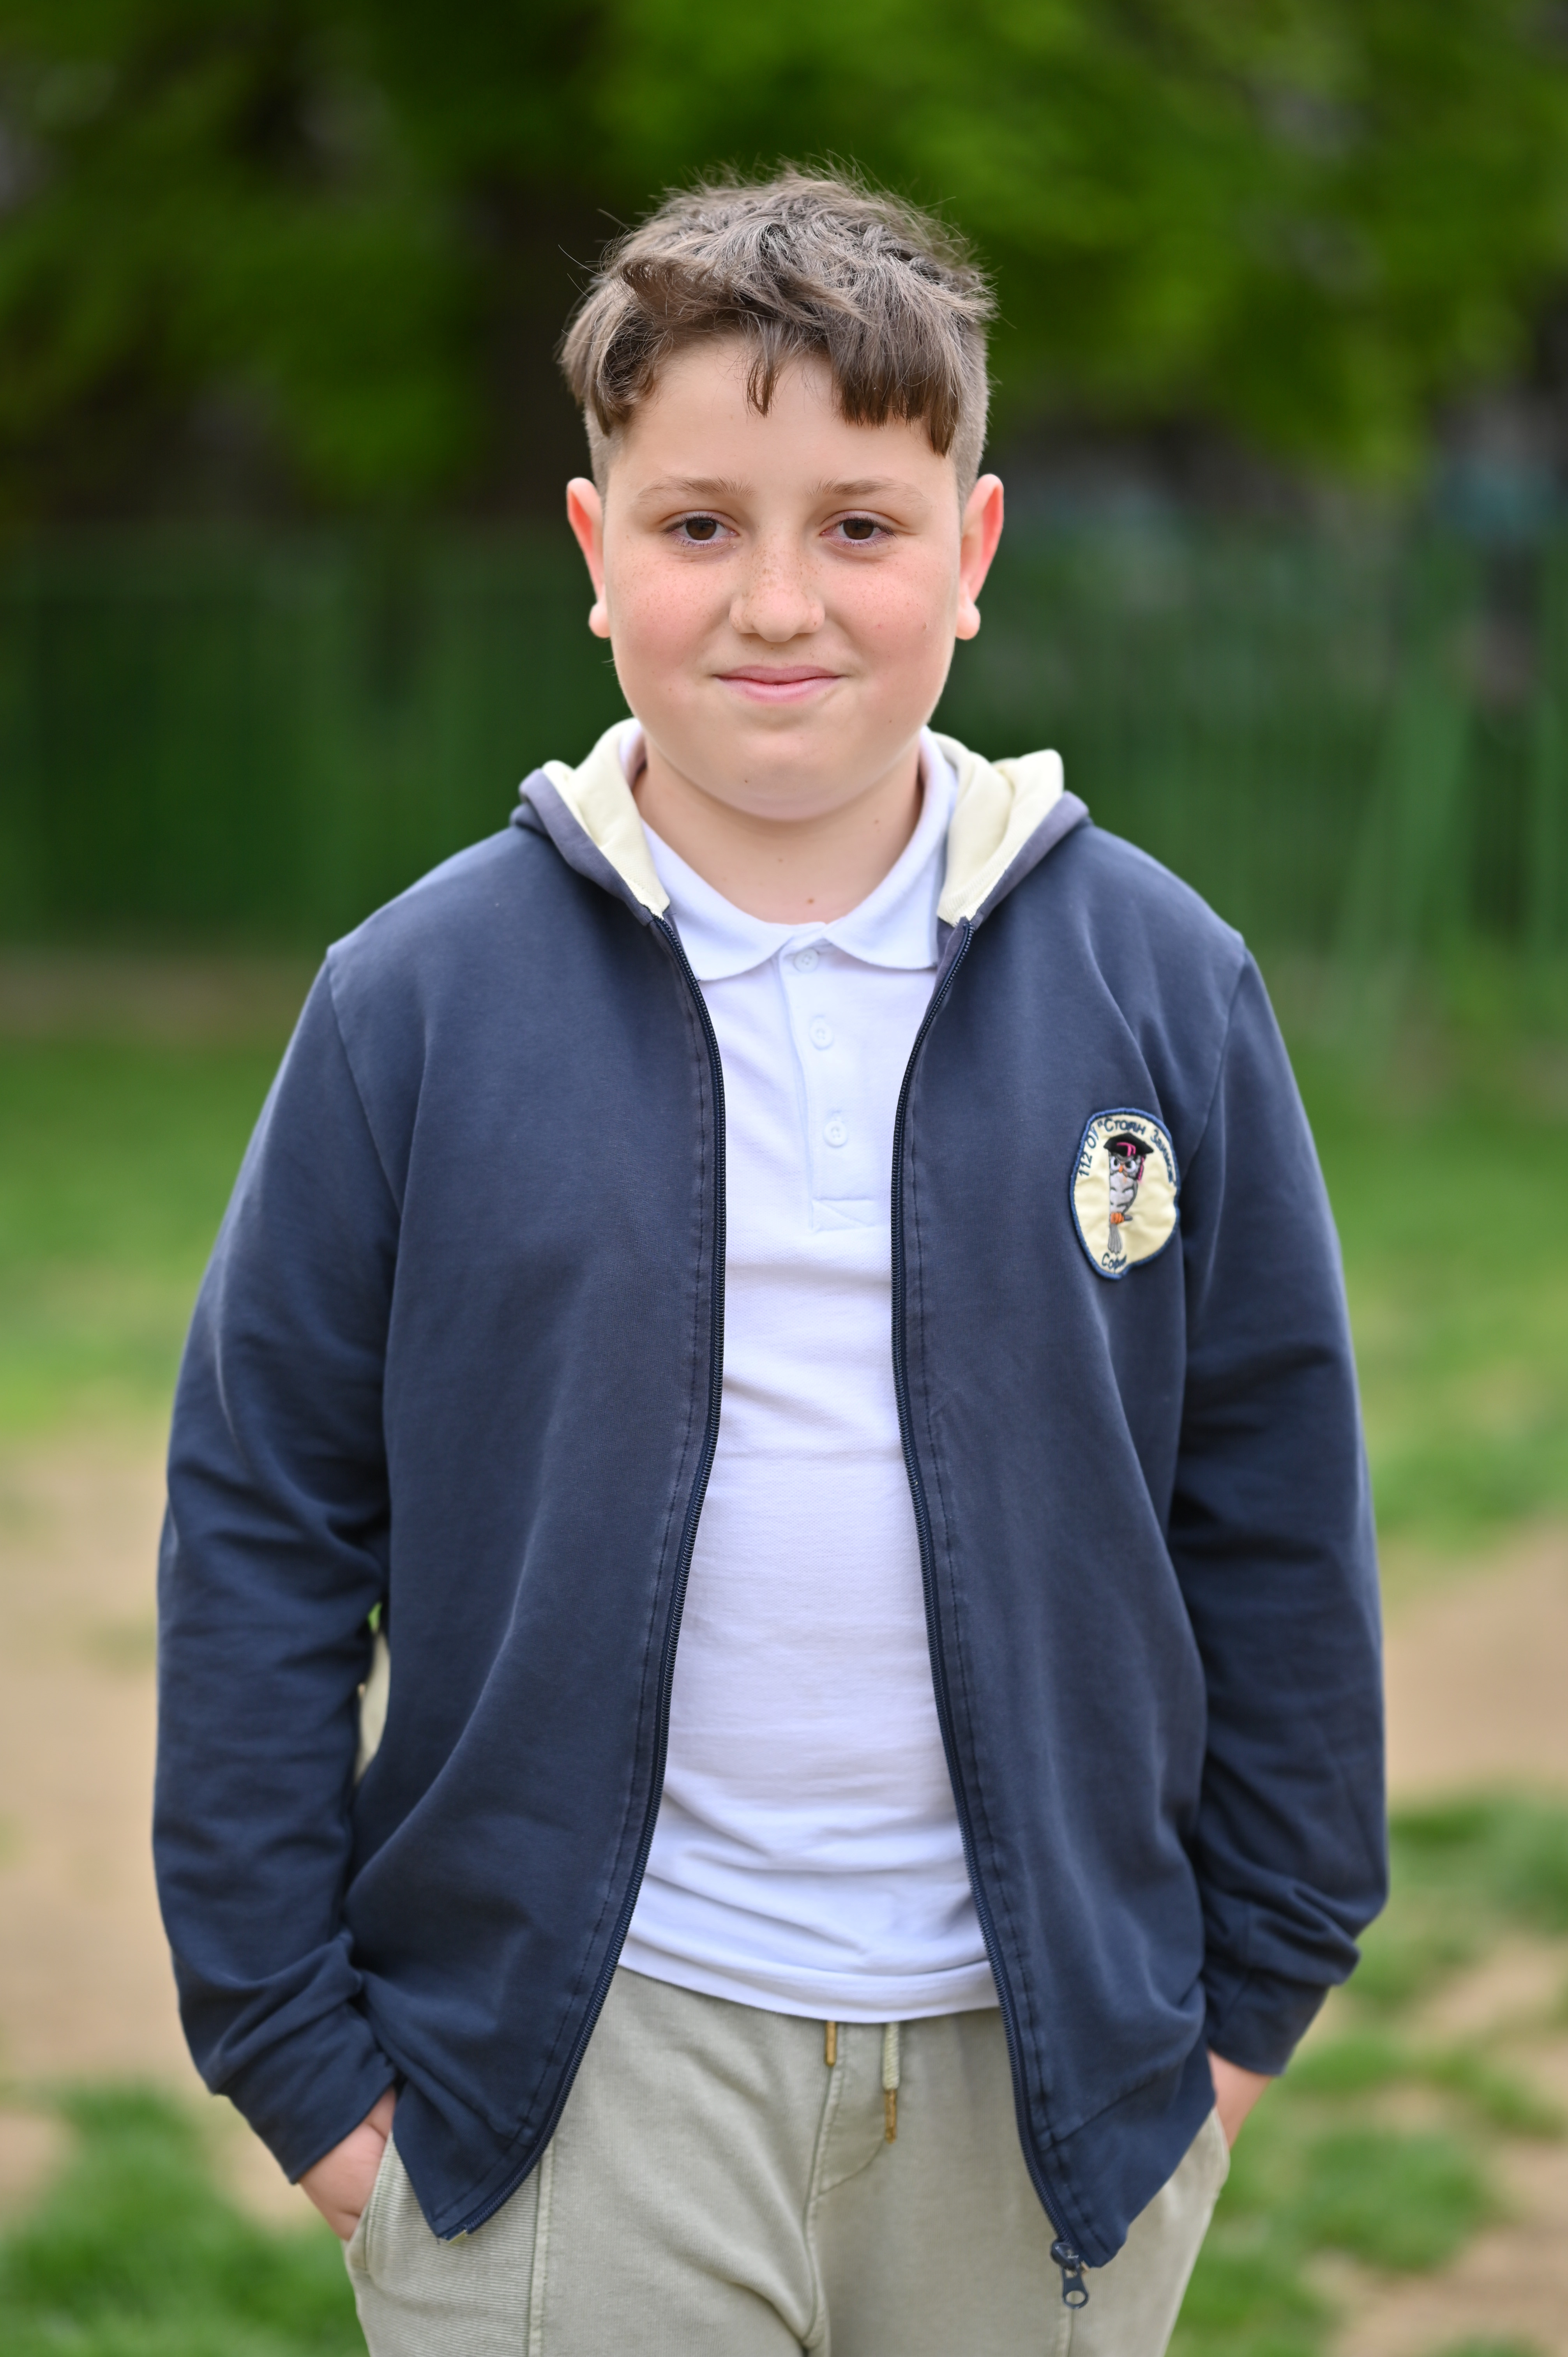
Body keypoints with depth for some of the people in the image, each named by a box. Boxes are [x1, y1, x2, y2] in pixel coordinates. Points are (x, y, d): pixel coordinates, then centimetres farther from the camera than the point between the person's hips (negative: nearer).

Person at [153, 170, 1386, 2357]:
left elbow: (1277, 1506, 7)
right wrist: (289, 2032, -1)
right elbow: (261, 1523, 0)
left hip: (1054, 2057, 2)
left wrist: (1260, 1978, 7)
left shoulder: (1163, 986, 0)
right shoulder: (418, 1001, -4)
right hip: (568, 2063, -1)